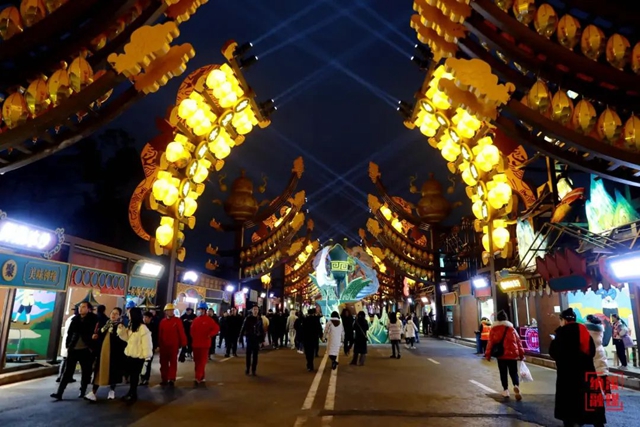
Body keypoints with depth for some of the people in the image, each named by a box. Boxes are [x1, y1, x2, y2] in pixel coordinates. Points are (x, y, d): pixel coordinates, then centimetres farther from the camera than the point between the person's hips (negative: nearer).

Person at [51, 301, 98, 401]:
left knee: (86, 372, 7)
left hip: (86, 350, -3)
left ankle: (82, 392, 21)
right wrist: (68, 346, 6)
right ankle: (59, 393, 5)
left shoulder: (94, 320, -4)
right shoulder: (75, 319, 8)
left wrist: (92, 347, -12)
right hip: (73, 349, 3)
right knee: (67, 371, 3)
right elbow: (69, 333, 12)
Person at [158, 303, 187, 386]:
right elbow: (160, 334, 9)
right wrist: (159, 344, 9)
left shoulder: (177, 320, -6)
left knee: (173, 362, 4)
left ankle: (171, 379, 10)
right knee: (163, 363, 10)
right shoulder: (162, 321, 5)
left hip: (174, 346, -4)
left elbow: (181, 332, -8)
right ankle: (164, 379, 20)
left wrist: (183, 343, -11)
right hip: (164, 346, 4)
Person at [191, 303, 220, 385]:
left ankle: (198, 378, -11)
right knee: (197, 361, 11)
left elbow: (216, 328, -9)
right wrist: (193, 338, 5)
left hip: (204, 344, -5)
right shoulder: (195, 320, 8)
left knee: (202, 361, -8)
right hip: (195, 344, 5)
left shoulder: (209, 320, -6)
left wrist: (210, 335, -18)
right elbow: (192, 330, 15)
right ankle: (201, 377, 22)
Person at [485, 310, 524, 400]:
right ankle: (516, 386, -18)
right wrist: (521, 354, 12)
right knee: (513, 372, 8)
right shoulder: (512, 328, 5)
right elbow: (518, 341, 5)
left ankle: (505, 391, 12)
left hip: (500, 355, -1)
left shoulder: (494, 329, 0)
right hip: (512, 354, 1)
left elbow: (490, 342, -4)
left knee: (503, 373, 11)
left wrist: (488, 354, 2)